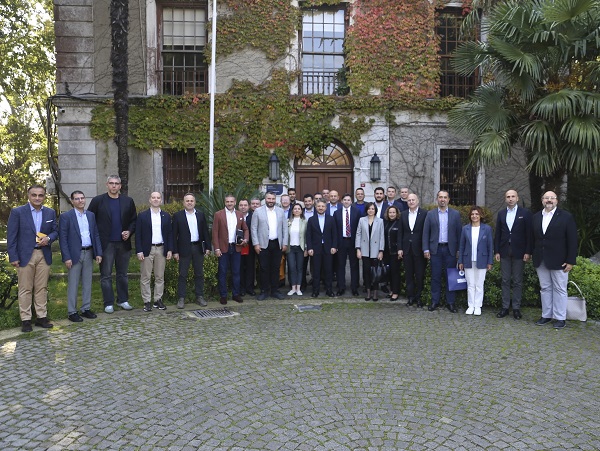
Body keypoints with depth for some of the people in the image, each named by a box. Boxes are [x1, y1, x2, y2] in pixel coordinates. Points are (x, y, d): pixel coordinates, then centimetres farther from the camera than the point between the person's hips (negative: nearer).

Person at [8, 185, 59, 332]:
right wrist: (13, 257, -9)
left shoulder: (50, 213, 8)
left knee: (42, 288, 7)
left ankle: (41, 317, 15)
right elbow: (11, 236, -4)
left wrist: (48, 238, -10)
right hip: (25, 256, -3)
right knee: (25, 289, 3)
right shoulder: (17, 212, -2)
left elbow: (55, 231, 13)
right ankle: (25, 320, 10)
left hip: (44, 255, 3)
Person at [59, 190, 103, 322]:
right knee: (73, 284, 2)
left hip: (89, 253, 5)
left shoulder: (91, 215, 9)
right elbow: (62, 238, -8)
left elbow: (96, 235, 10)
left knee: (87, 283, 11)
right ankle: (72, 312, 11)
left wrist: (98, 253, 3)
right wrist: (67, 257, -14)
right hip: (75, 254, -5)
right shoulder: (66, 216, -5)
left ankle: (86, 309, 21)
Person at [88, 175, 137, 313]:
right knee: (106, 275, 3)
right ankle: (108, 303, 11)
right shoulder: (98, 201, 0)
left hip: (123, 243, 2)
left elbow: (134, 220, 11)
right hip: (106, 244, -2)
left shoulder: (128, 201, 6)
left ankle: (123, 300, 21)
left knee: (123, 274, 10)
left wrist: (129, 232, -5)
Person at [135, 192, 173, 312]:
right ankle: (147, 301, 8)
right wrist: (139, 251, -9)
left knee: (160, 277, 7)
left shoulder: (166, 216, 8)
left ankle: (158, 300, 16)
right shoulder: (142, 216, 1)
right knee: (145, 277, 1)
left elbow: (170, 234, 9)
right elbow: (138, 234, -2)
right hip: (147, 250, -2)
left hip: (161, 249, 2)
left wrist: (170, 250, 1)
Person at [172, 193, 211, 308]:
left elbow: (205, 231, 9)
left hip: (198, 248, 3)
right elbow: (174, 235, -2)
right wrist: (175, 251, -7)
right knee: (183, 275, 1)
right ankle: (181, 299, 8)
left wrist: (208, 247, 3)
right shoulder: (178, 216, 0)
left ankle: (199, 297, 18)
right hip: (184, 249, -3)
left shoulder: (201, 215, 8)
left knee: (199, 274, 9)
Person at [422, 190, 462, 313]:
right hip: (435, 249, 0)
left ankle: (450, 302, 13)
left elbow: (459, 232, 4)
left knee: (450, 276, 4)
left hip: (450, 249, 0)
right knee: (435, 276, 4)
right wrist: (426, 249, -3)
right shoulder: (430, 214, 4)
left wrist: (459, 250, -1)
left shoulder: (455, 214, 5)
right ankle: (435, 301, 13)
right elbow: (426, 232, 3)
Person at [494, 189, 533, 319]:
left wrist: (528, 252, -9)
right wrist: (497, 251, 2)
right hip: (504, 251, 3)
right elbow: (497, 233, 8)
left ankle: (516, 308, 11)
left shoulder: (525, 213, 0)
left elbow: (529, 234, -3)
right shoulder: (501, 213, 9)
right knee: (505, 281, 7)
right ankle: (505, 307, 13)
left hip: (519, 252, -3)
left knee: (517, 282, 4)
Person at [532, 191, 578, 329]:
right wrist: (534, 257, 4)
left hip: (558, 261, -4)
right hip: (541, 261, 4)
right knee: (545, 288, 10)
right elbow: (534, 238, 8)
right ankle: (546, 315, 19)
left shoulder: (566, 217, -4)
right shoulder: (536, 217, 8)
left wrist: (571, 261, -10)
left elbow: (572, 240, -6)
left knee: (560, 289, 4)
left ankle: (560, 318, 12)